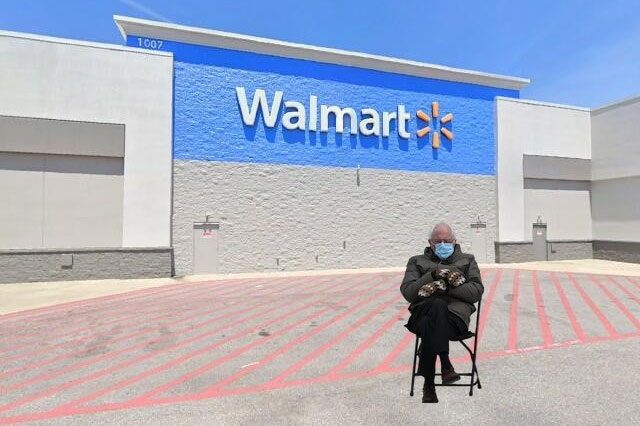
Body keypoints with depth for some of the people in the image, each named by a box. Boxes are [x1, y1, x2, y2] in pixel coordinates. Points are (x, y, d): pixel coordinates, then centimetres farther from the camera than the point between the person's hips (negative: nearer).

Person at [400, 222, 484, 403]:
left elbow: (477, 291, 9)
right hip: (424, 311, 1)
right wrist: (431, 276, -6)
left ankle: (429, 384, -26)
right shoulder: (417, 261, 23)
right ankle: (445, 364, -32)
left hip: (456, 313, 0)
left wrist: (447, 286, -5)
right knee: (438, 305, -36)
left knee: (430, 326, -34)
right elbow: (407, 292, 7)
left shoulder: (467, 260, 25)